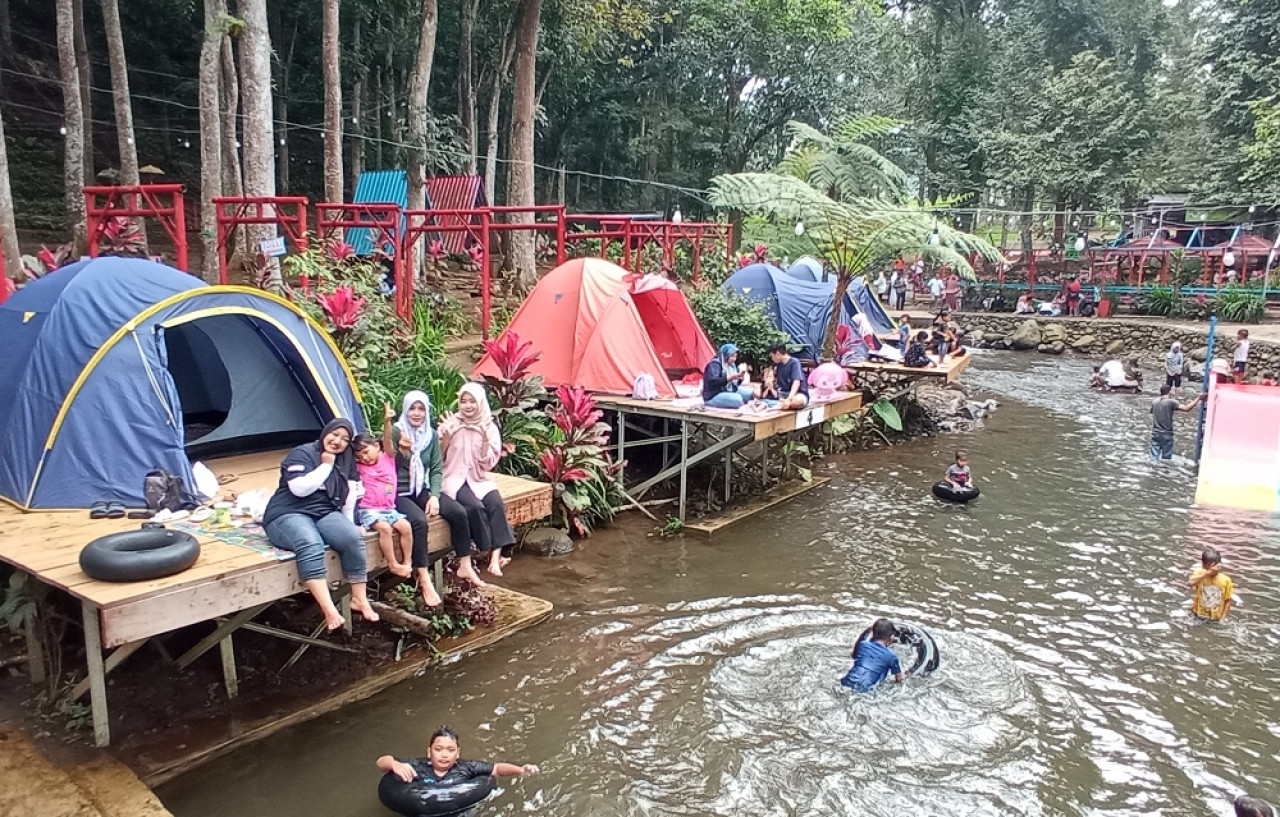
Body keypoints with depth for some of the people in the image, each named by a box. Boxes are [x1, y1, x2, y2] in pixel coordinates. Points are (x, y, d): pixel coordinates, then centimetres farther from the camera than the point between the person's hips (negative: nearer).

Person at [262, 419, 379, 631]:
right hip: (288, 515, -5)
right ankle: (329, 610, -46)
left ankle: (359, 599, -16)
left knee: (353, 537, -27)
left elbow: (349, 494, 18)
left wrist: (348, 523, 11)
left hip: (324, 514, 6)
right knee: (311, 545, -39)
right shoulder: (302, 454, -6)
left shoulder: (345, 462, 14)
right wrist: (326, 465, -13)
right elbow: (300, 488, -20)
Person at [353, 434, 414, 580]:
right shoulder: (360, 466, 5)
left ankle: (407, 562, -6)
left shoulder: (388, 458, 5)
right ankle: (393, 565, -18)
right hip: (368, 510, -3)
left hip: (388, 508, 3)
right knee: (385, 528, -29)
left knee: (405, 526, -20)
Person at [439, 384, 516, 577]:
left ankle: (495, 556, -29)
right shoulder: (451, 424, -1)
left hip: (479, 479, 2)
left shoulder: (490, 427, 2)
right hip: (455, 478, -2)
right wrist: (447, 435, -16)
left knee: (496, 504, -28)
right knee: (475, 506, -29)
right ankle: (496, 553, -15)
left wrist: (485, 437, -17)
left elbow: (488, 463, -4)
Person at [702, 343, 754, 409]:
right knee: (737, 399, -30)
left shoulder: (731, 364, 12)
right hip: (713, 397, -10)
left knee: (749, 393, 1)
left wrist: (739, 379, -5)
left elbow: (734, 384, 18)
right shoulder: (714, 364, -15)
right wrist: (729, 378, -31)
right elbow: (712, 381, -30)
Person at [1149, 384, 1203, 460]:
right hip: (1167, 434, -3)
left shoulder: (1154, 402, 3)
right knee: (1166, 459, 8)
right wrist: (1198, 398, -13)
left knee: (1154, 457, 5)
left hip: (1155, 433, 4)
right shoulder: (1171, 402, -12)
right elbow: (1186, 408, -18)